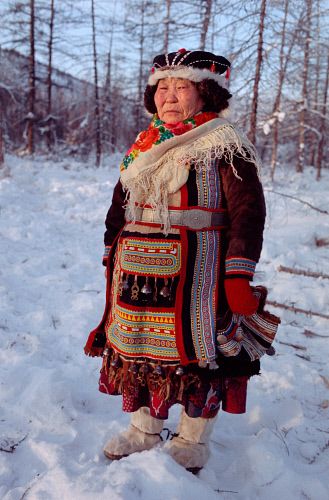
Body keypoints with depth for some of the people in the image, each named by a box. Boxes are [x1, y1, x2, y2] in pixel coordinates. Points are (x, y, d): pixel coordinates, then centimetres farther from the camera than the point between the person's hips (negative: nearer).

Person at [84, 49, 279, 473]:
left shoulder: (224, 147, -6)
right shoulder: (142, 147, 14)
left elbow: (248, 212, -11)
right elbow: (119, 210, 19)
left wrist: (238, 275, -16)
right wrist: (112, 259, 17)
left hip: (197, 276, -6)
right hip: (140, 275, 6)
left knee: (198, 353, 5)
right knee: (140, 347, 14)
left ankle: (193, 442, 26)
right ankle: (144, 431, 35)